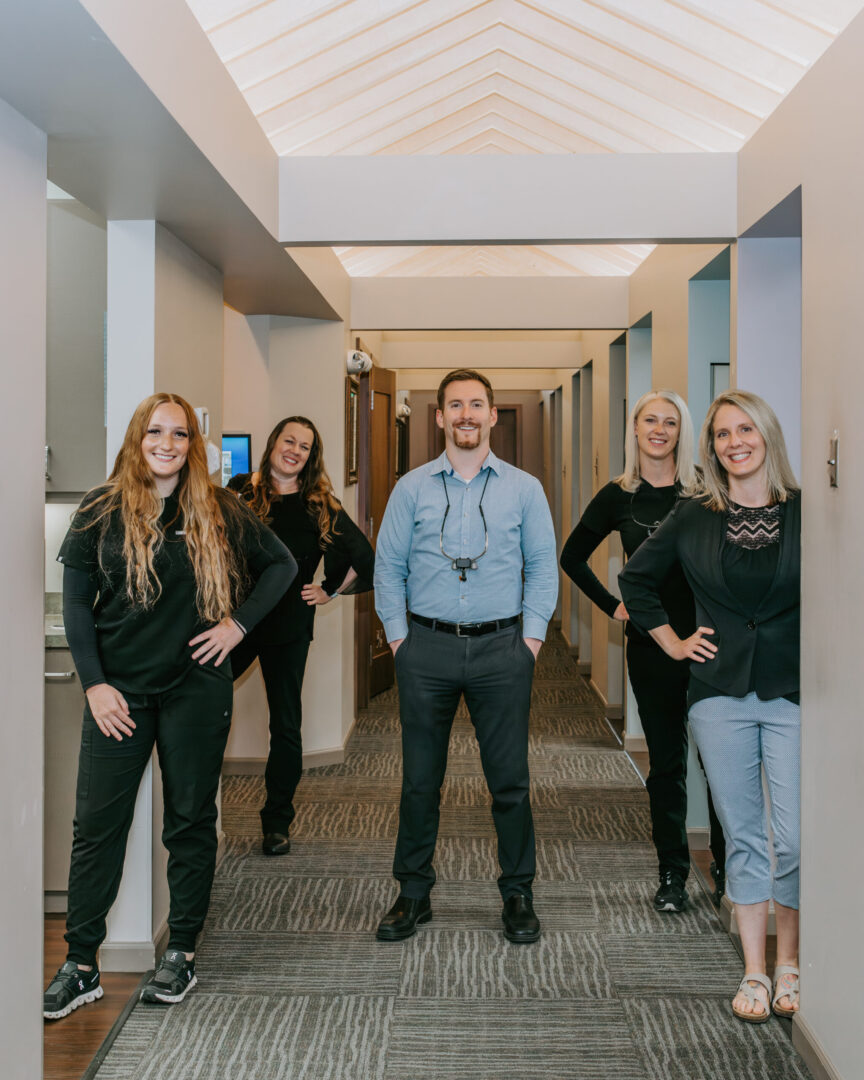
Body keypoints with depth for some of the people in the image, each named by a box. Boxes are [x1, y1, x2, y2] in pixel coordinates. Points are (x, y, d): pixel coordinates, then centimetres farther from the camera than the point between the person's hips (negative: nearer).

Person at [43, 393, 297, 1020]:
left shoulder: (219, 511, 1)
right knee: (97, 824, 2)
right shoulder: (101, 512, 1)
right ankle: (80, 966, 13)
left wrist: (239, 623, -1)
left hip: (196, 686, 0)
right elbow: (76, 604, 2)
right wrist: (94, 683, -5)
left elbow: (282, 564, 11)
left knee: (191, 820, 8)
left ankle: (182, 954, 22)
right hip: (119, 691, 0)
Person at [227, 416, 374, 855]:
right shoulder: (241, 491, 4)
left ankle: (277, 823, 18)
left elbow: (362, 557, 9)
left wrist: (329, 592, 5)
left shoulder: (320, 506, 3)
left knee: (285, 725, 5)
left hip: (288, 625, 0)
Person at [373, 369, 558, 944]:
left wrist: (533, 634, 1)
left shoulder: (524, 488, 7)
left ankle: (518, 895, 20)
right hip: (427, 648, 1)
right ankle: (414, 894, 21)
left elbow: (543, 565, 9)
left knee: (510, 779, 4)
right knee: (420, 779, 7)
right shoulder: (411, 488, 7)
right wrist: (398, 633, 2)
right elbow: (388, 567, 9)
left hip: (502, 648, 0)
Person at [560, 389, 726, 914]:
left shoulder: (706, 488, -1)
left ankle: (726, 868, 18)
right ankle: (672, 874, 20)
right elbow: (573, 557, 15)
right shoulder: (618, 497, 4)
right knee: (666, 760, 9)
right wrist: (612, 605, 7)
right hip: (652, 642, 1)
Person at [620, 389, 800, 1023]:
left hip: (792, 692, -1)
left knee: (796, 839, -3)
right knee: (744, 838, 8)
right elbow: (637, 579, 16)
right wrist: (672, 641, 11)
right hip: (721, 694, 2)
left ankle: (790, 963, 19)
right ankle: (755, 972, 20)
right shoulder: (694, 518, 4)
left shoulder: (806, 512, -2)